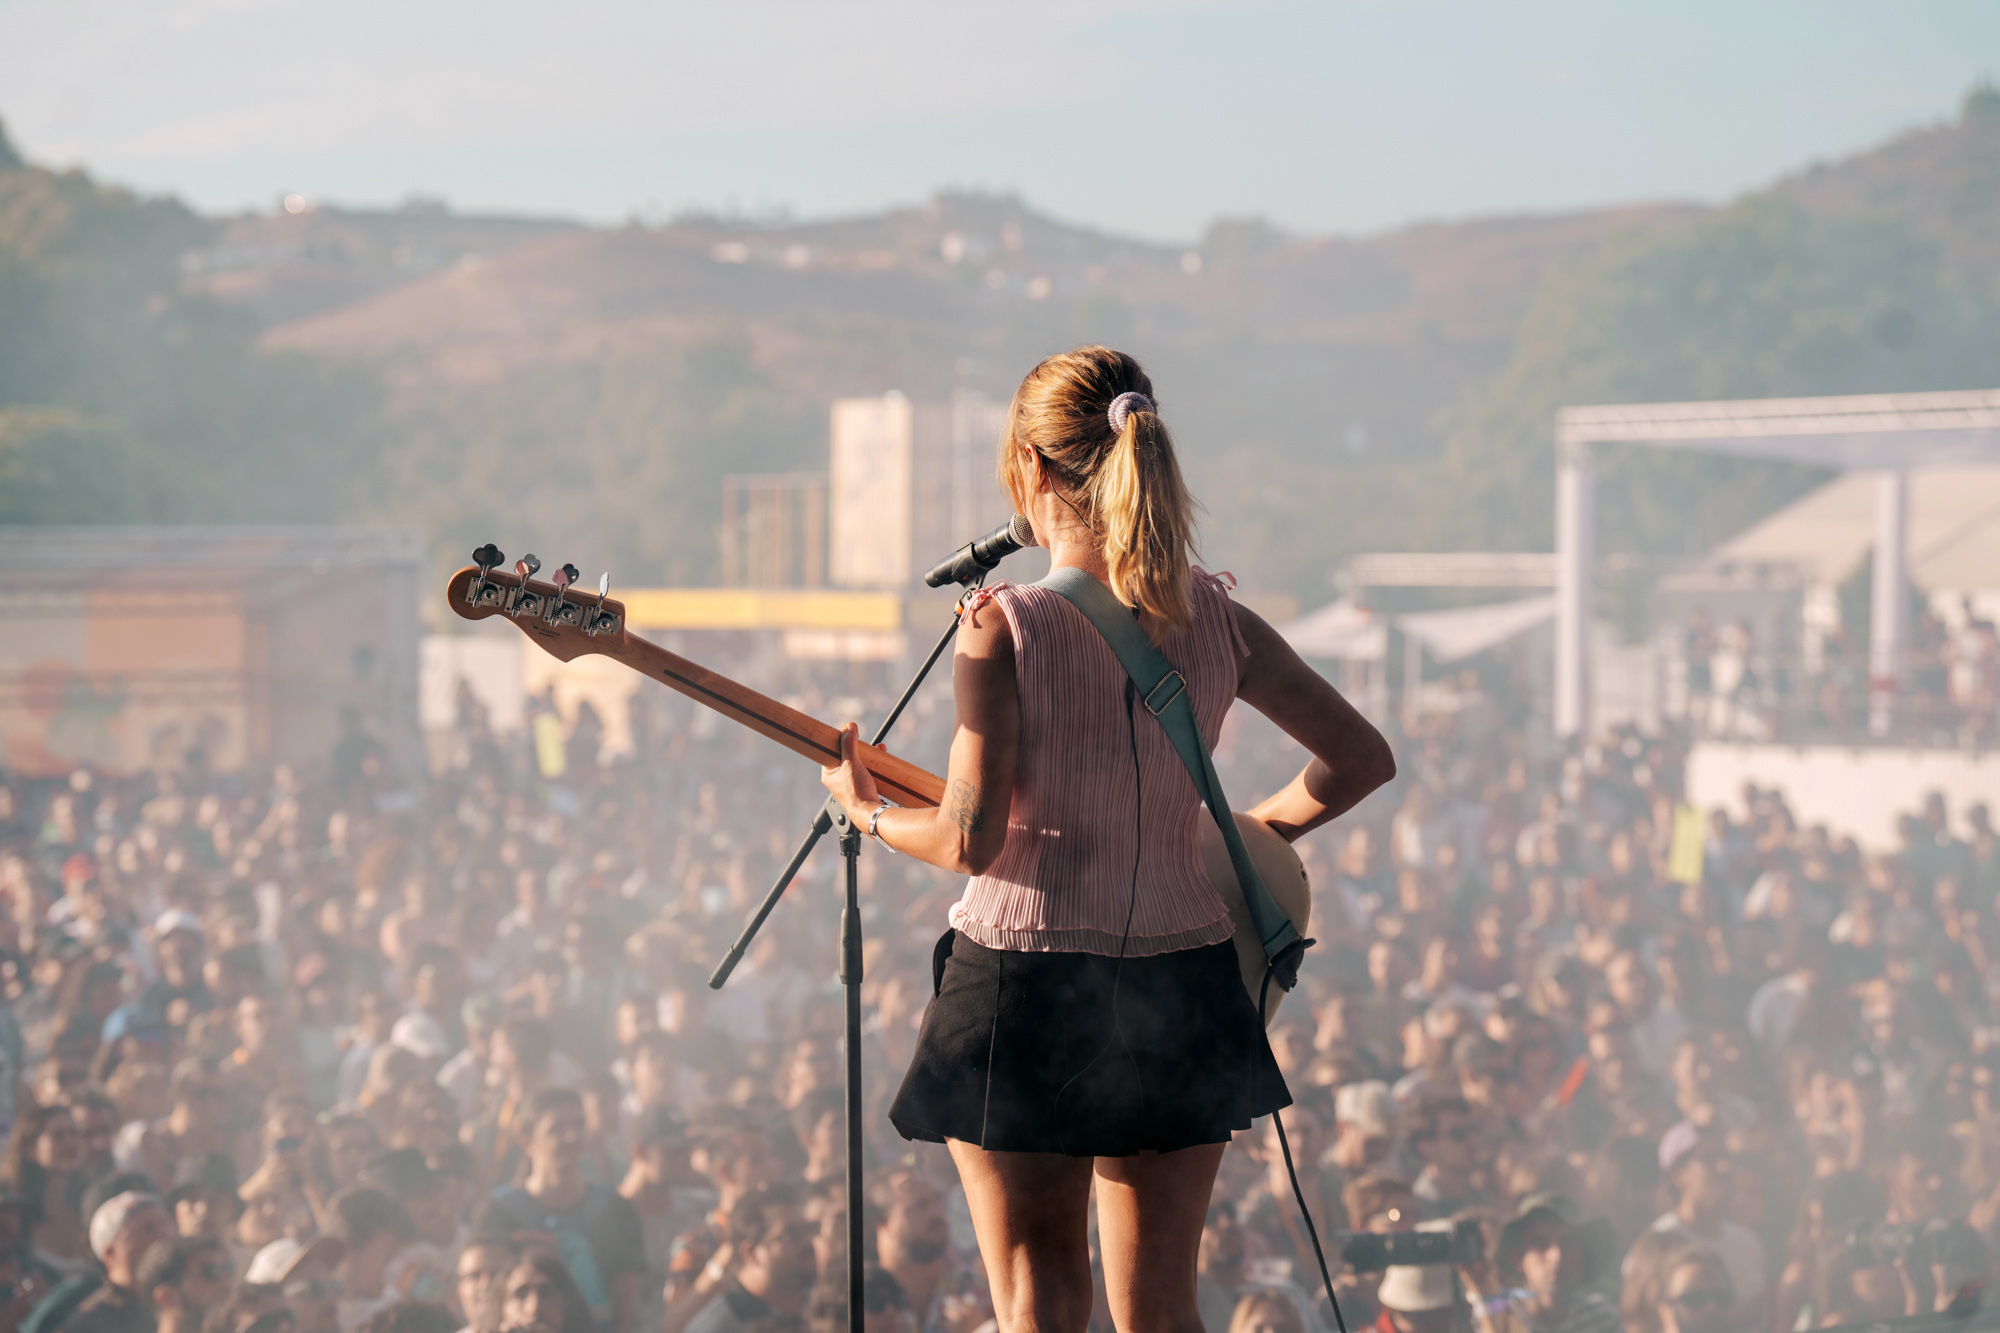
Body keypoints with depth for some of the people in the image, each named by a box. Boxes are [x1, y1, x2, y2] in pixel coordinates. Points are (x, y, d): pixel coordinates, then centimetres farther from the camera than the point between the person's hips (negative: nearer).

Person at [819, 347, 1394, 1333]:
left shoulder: (1003, 629, -14)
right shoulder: (1217, 621, -1)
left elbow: (971, 839, -17)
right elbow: (1362, 757, 6)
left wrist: (868, 811, 2)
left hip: (1026, 988, -4)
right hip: (1182, 990, 4)